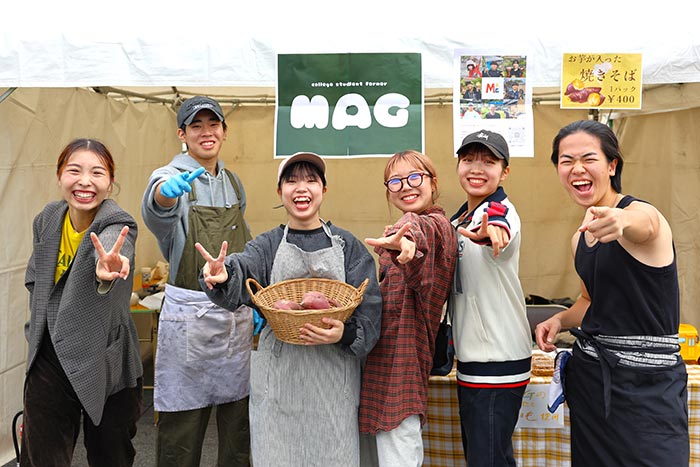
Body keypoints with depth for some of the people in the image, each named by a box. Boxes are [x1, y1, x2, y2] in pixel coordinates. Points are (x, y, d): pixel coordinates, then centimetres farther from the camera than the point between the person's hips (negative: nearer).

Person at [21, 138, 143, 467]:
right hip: (50, 356, 4)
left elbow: (110, 244, -43)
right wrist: (40, 322, 7)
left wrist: (106, 272, -64)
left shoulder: (118, 224, -18)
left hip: (104, 361, -3)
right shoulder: (47, 219, -2)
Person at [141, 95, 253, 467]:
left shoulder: (233, 182, 10)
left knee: (237, 414, 15)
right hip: (189, 314, -5)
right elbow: (155, 209, -35)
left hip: (237, 315, 6)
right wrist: (167, 189, -57)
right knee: (183, 420, 3)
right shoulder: (171, 177, -9)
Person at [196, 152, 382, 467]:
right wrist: (222, 277, -39)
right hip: (279, 376, 1)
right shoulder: (267, 245, 6)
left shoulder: (347, 245, 4)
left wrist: (345, 333, -23)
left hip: (333, 376, 0)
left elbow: (370, 308, -3)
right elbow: (243, 270, -16)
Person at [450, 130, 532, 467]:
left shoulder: (499, 209, -15)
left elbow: (500, 231, -40)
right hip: (471, 359, 9)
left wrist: (488, 233, -63)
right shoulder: (461, 216, 11)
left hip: (497, 363, -9)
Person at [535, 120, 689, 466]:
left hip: (648, 383, -6)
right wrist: (559, 320, 2)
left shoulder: (643, 213, -12)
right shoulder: (580, 238, 9)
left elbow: (642, 225, -38)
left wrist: (621, 221, -61)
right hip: (589, 374, 7)